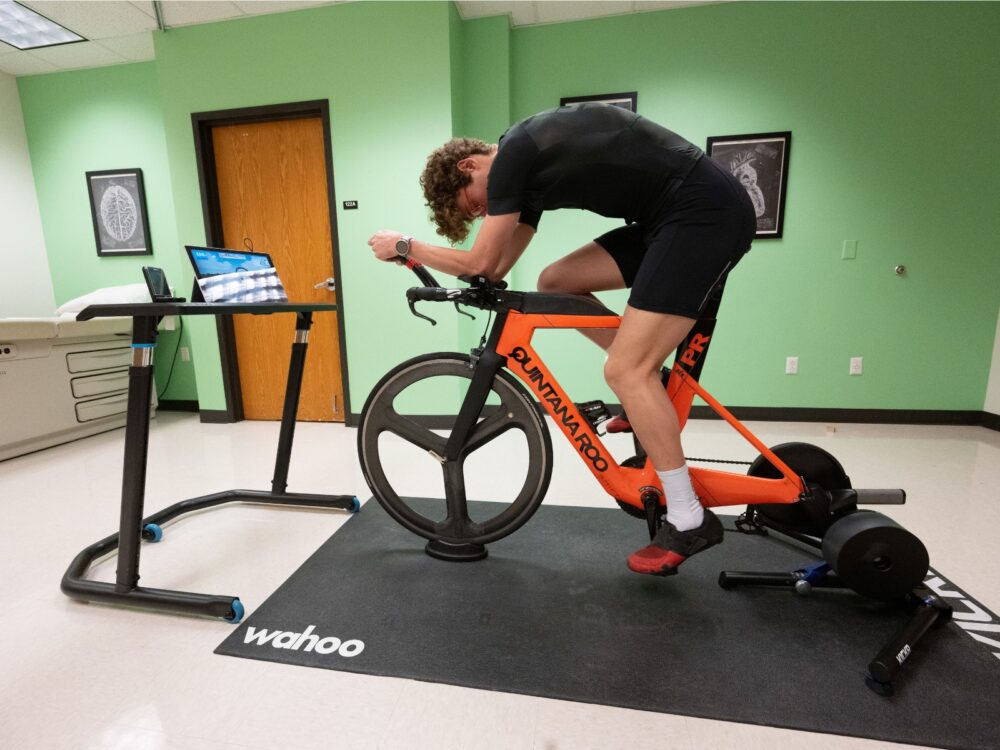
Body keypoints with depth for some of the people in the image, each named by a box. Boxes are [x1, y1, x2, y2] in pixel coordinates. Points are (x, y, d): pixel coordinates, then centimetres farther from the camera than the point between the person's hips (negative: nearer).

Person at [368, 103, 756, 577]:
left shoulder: (512, 154, -10)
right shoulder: (527, 164, 18)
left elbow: (482, 263, -10)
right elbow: (496, 269, 18)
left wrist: (403, 246, 3)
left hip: (706, 211, -9)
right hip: (669, 216, 9)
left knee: (623, 370, -15)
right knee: (555, 283, 6)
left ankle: (689, 521, -1)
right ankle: (653, 388, 14)